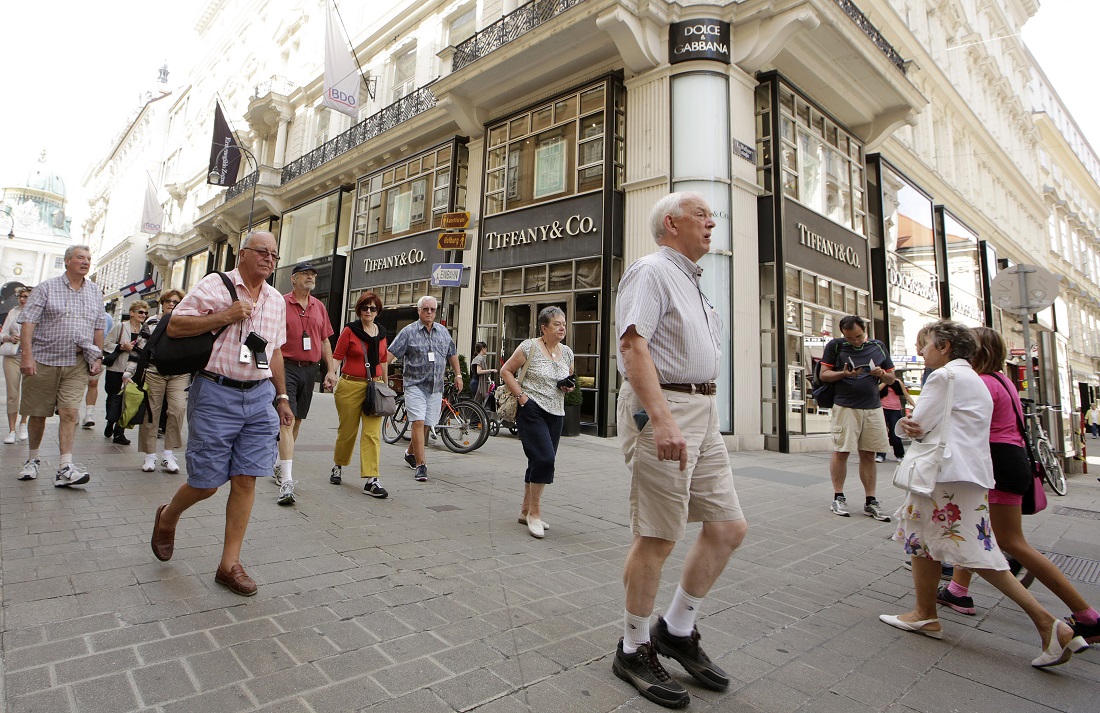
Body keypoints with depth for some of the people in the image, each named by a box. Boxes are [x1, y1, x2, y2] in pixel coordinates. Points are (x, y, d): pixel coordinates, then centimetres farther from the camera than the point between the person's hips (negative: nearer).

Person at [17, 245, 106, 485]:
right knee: (37, 413, 10)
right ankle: (32, 459, 28)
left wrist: (98, 357, 10)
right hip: (43, 359, -1)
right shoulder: (47, 288, 0)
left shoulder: (95, 292, 11)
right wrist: (27, 355, -15)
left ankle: (65, 468, -10)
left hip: (78, 363, 1)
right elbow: (28, 321, -6)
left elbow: (98, 327, 15)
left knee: (69, 413, -7)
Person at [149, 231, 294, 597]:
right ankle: (167, 517, 38)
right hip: (216, 394, -4)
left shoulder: (277, 300, 14)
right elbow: (174, 326, -5)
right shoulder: (215, 285, -2)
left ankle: (229, 564, 14)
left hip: (260, 396, 4)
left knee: (246, 480, 2)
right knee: (206, 484, 3)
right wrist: (224, 316, -16)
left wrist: (281, 396, 18)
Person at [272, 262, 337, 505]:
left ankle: (279, 466, 31)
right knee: (287, 421, -12)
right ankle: (287, 482, -15)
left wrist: (331, 370, 10)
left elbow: (325, 341, 17)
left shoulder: (319, 306, 14)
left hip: (310, 369, 6)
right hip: (286, 367, -5)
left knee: (297, 422, 13)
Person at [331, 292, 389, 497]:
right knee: (347, 430, 10)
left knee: (373, 433, -6)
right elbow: (337, 356, -1)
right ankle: (338, 466, 36)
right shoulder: (349, 330, 0)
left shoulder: (381, 332, 11)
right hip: (351, 385, -2)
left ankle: (372, 479, -6)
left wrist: (385, 384, 18)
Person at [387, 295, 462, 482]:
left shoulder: (443, 332, 11)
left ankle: (410, 453, 34)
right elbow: (390, 354, -6)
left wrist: (458, 375, 19)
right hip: (415, 384, -4)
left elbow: (452, 354, 23)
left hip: (435, 386, 4)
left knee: (426, 425, 10)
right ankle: (420, 465, -8)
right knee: (418, 423, -12)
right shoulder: (409, 332, -2)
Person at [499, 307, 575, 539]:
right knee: (545, 458, -17)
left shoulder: (567, 352, 11)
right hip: (532, 410, -6)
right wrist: (521, 395, -11)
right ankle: (534, 512, -1)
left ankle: (526, 511, 25)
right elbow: (505, 370, -3)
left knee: (540, 462, 10)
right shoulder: (529, 347, -7)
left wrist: (569, 387, 1)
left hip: (556, 413, 7)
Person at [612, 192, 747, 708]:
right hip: (662, 407, -10)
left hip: (703, 411, 10)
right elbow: (634, 345, -21)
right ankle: (634, 650, 19)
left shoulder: (691, 279, 23)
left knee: (729, 526, 10)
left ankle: (677, 629, 26)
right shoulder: (652, 271, -7)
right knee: (657, 539, -1)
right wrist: (662, 419, -29)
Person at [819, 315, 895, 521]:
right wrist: (844, 374, -18)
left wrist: (881, 374, -6)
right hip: (845, 407, -3)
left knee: (868, 455, 6)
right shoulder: (835, 346, 1)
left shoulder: (879, 346, 11)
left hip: (873, 407, 3)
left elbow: (891, 378, 16)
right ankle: (838, 497, 9)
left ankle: (870, 501, 13)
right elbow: (824, 374, -1)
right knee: (841, 451, -3)